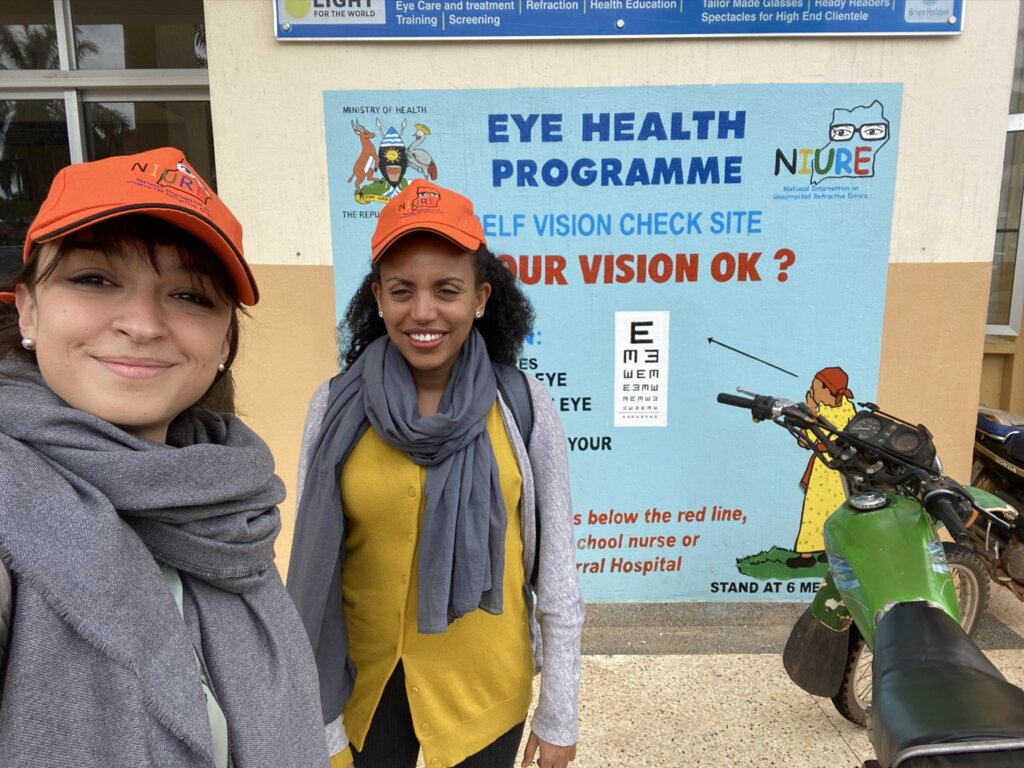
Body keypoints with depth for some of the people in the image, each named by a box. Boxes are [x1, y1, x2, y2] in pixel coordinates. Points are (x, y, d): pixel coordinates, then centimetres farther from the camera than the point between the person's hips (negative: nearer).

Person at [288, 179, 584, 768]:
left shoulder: (524, 406, -14)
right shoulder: (335, 408, -10)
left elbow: (558, 575, -7)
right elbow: (312, 570, -3)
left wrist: (559, 716, -1)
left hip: (486, 685, -1)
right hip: (365, 682, 1)